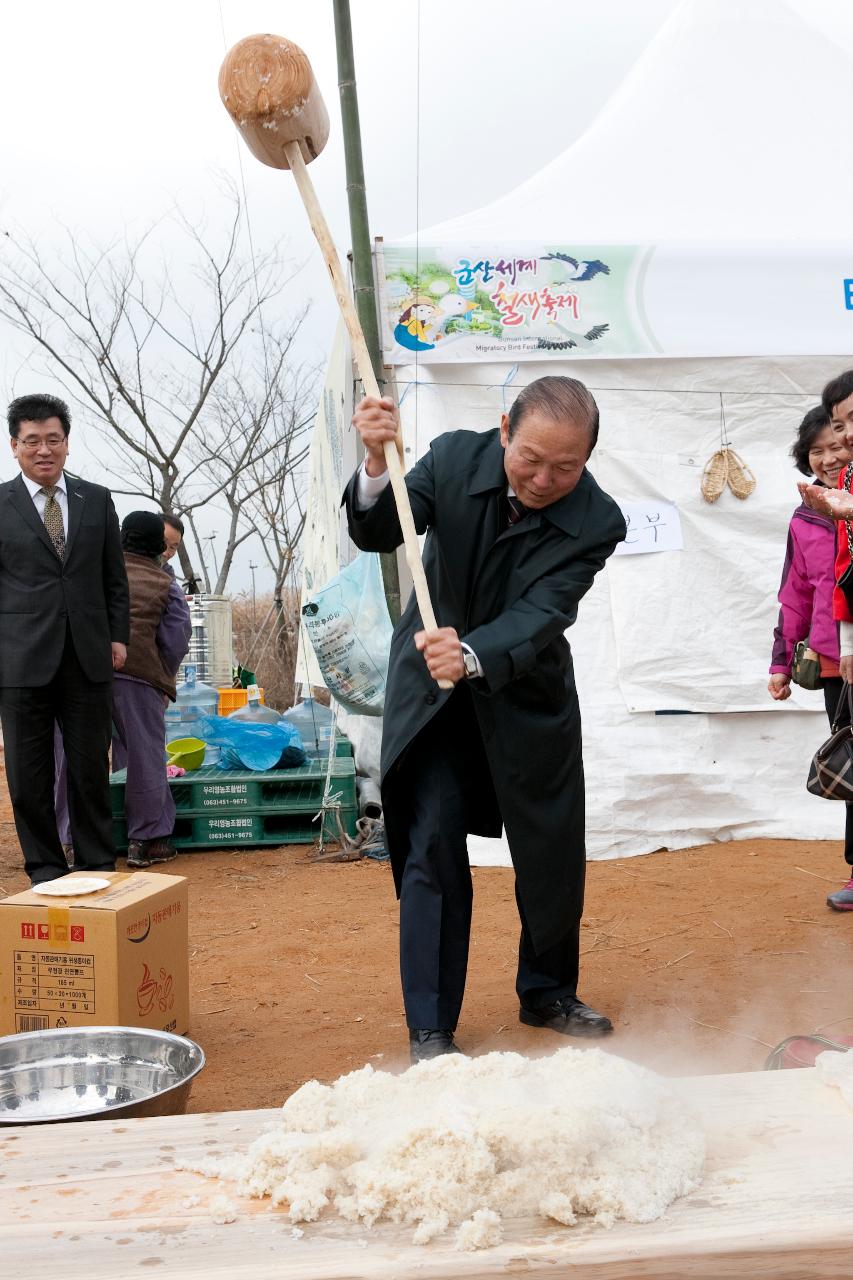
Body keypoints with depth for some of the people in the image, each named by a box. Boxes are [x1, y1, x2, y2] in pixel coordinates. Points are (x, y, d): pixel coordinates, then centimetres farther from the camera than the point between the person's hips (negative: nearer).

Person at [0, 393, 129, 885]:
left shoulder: (97, 500, 9)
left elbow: (115, 578, 13)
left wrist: (118, 636, 5)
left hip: (89, 656, 2)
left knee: (92, 769, 8)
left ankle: (98, 864, 20)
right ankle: (45, 869, 17)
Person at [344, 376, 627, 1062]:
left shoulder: (596, 522, -22)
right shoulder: (457, 457, -17)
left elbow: (541, 616, -32)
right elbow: (375, 535, -21)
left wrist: (472, 656, -51)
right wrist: (377, 465, -42)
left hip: (528, 698, 1)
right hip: (433, 691, 0)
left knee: (554, 858, 10)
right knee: (431, 852, -5)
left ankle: (548, 994, 36)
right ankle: (430, 1029, 7)